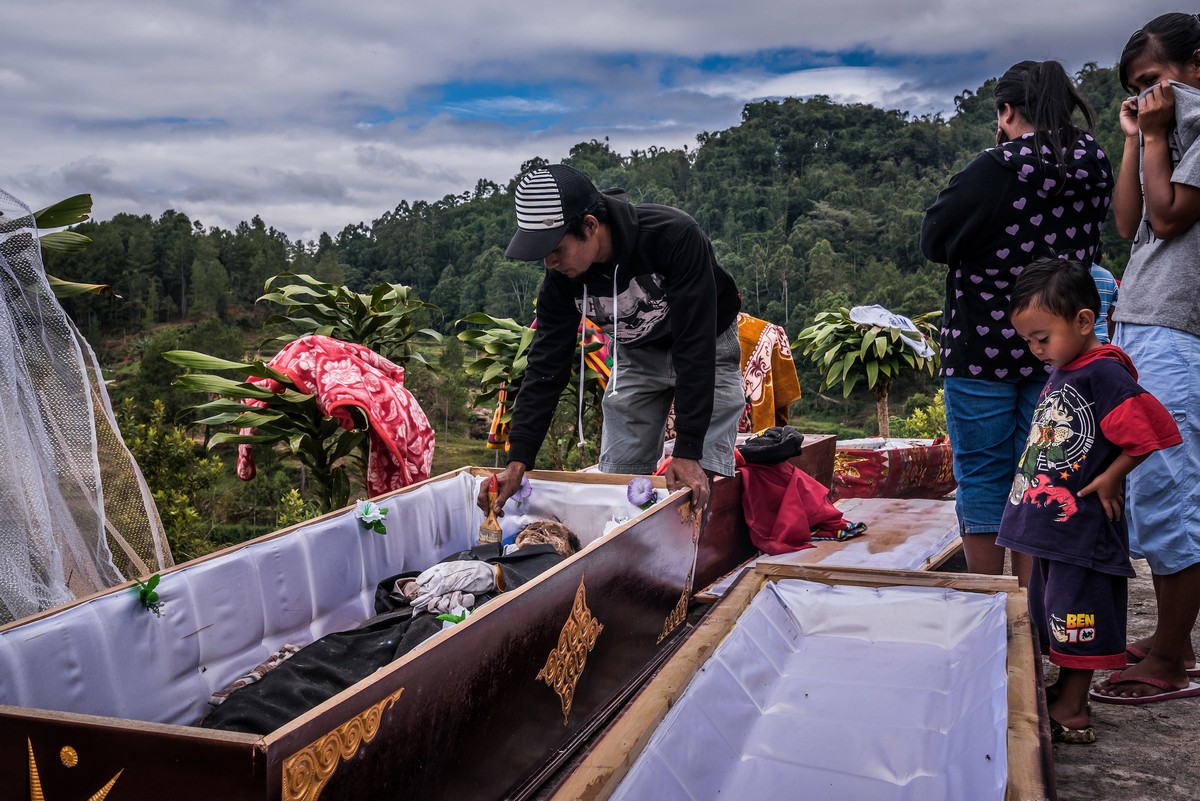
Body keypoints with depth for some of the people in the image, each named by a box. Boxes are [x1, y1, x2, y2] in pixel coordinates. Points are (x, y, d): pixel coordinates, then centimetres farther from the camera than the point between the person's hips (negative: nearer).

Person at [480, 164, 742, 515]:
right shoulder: (562, 276, -21)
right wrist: (518, 461, -22)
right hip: (637, 355, 4)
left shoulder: (675, 236, -37)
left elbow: (695, 347, -36)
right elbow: (546, 363, -15)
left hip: (707, 349, -4)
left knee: (700, 482, -14)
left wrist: (688, 451, -38)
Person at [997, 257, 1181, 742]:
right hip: (1050, 522, 9)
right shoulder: (1060, 374, 11)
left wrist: (1110, 479, -14)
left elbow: (1149, 430, -23)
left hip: (1083, 527, -9)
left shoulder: (1103, 373, -17)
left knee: (1078, 615, 1)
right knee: (1052, 613, 18)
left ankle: (1072, 713, 13)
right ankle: (1064, 691, 32)